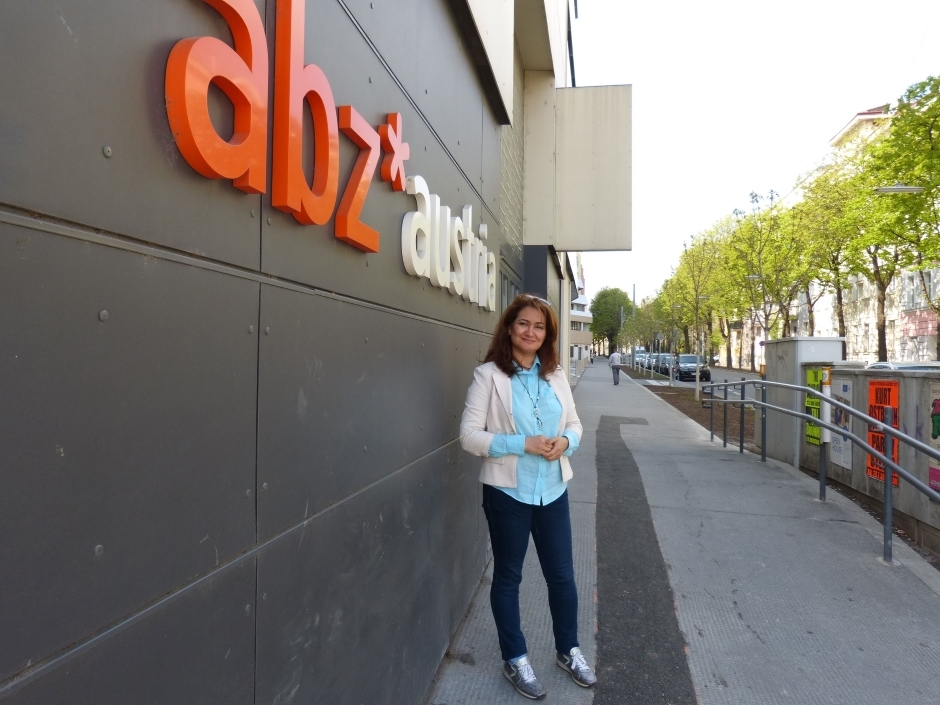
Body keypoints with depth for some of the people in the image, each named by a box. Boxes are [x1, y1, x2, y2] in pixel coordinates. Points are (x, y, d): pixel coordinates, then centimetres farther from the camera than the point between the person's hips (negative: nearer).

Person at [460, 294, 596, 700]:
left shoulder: (556, 375, 4)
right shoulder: (489, 375, -11)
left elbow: (574, 423, 11)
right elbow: (469, 436, -15)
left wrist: (565, 441, -12)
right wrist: (522, 444, -23)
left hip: (553, 491, 4)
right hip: (507, 492, -4)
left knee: (562, 575, 16)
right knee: (508, 577, 14)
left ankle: (568, 650, 40)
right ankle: (515, 660, 33)